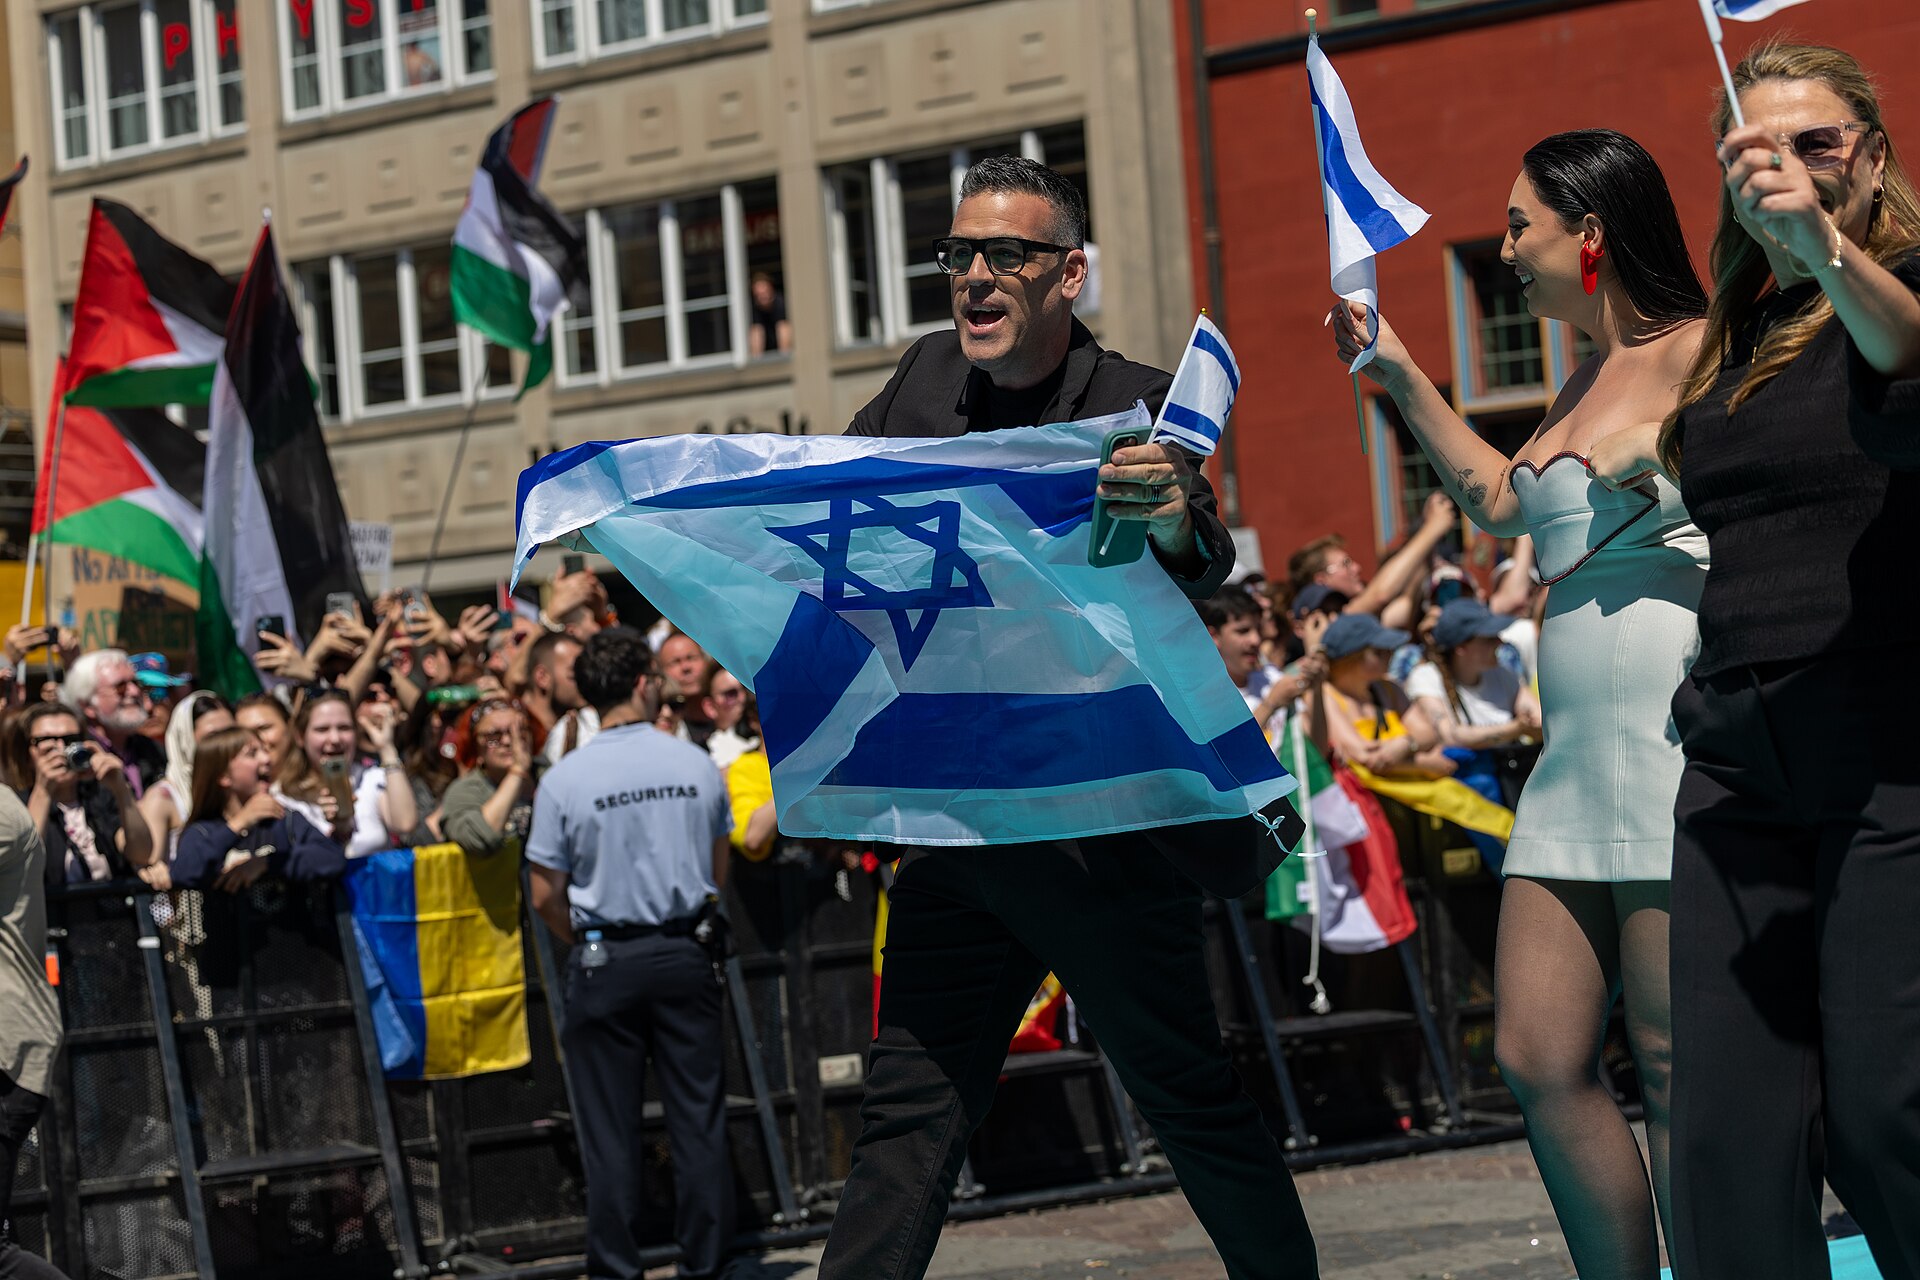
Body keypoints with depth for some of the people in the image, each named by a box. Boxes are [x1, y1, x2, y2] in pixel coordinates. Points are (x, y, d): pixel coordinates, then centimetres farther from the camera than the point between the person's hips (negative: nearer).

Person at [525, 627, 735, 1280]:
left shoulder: (565, 780, -9)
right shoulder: (697, 765, -2)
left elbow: (546, 896, -5)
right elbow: (718, 871, 9)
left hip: (606, 961, -2)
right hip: (685, 954, 2)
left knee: (610, 1125, 5)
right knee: (698, 1115, 8)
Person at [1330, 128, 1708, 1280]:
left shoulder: (1700, 354, -6)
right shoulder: (1591, 379, 21)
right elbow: (1503, 502, 35)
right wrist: (1401, 377, 35)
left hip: (1677, 749, -9)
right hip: (1578, 762, 9)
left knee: (1677, 1067, -7)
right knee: (1539, 1059, 4)